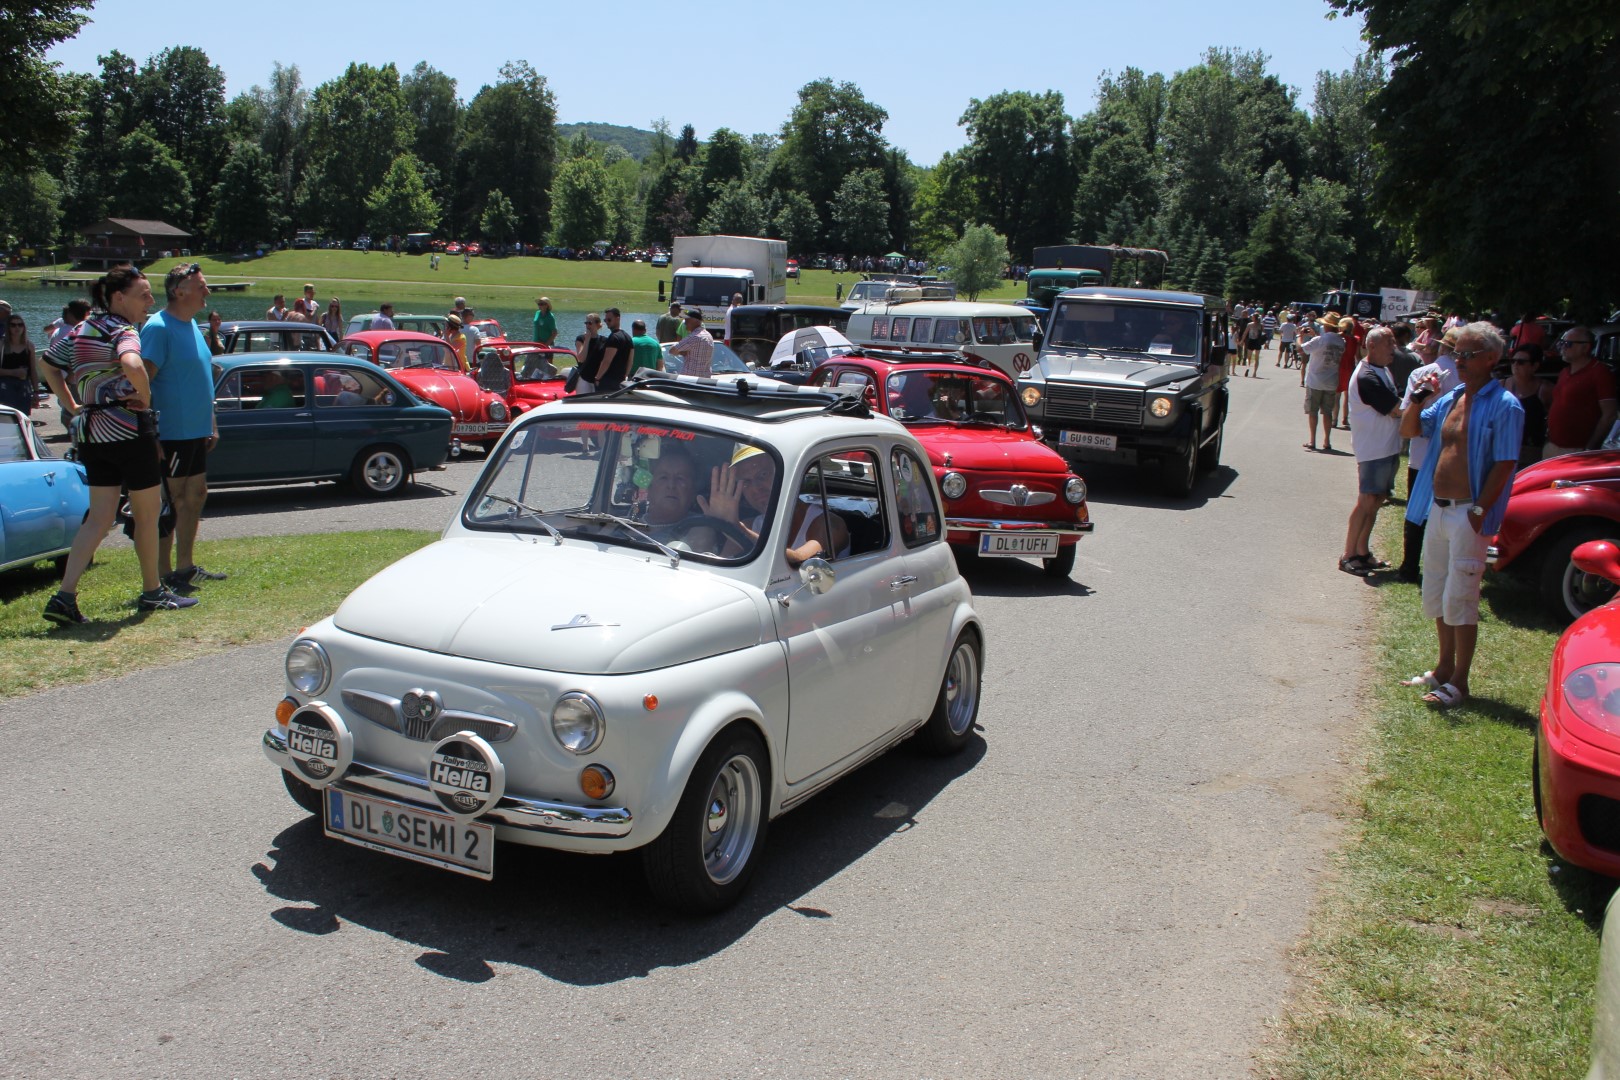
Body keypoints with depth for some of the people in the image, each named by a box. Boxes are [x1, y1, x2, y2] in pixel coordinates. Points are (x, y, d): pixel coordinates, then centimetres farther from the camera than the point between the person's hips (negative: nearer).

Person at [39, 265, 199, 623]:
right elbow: (132, 365, -33)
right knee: (148, 512, 8)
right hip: (127, 430, -8)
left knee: (99, 517, 9)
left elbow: (49, 365, 22)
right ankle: (152, 592, 19)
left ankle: (64, 597, -1)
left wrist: (72, 406, 18)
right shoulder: (123, 330, -12)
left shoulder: (80, 329, 13)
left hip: (91, 432, 8)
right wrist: (146, 398, -16)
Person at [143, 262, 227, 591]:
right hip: (171, 433, -9)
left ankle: (186, 567, 25)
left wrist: (211, 424, 19)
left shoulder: (191, 325, 14)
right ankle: (163, 576, 5)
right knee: (171, 503, -3)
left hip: (195, 432, 9)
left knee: (195, 496, 15)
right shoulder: (158, 328, -15)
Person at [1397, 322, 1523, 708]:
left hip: (1468, 514, -7)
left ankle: (1459, 681, 8)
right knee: (1436, 596, 16)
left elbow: (1505, 464, -14)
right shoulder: (1450, 398, 9)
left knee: (1460, 599, -2)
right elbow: (1409, 430, 17)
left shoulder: (1504, 406, -12)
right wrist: (1419, 399, -1)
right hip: (1438, 508, 7)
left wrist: (1479, 511, -18)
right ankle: (1444, 668, 30)